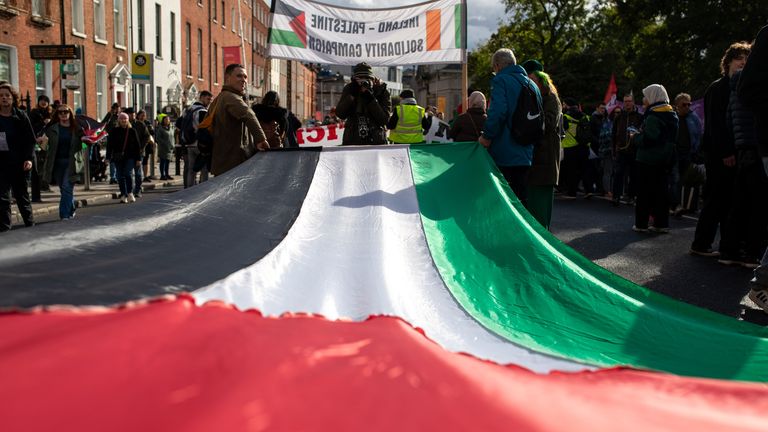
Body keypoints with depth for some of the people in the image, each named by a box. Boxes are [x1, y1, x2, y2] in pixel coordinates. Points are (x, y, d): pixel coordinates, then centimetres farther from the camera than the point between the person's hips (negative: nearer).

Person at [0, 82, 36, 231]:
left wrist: (29, 159, -14)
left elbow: (30, 140, -2)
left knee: (22, 196, 8)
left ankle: (30, 225, 19)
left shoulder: (21, 116, 1)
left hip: (19, 164, -1)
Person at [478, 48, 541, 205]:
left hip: (504, 153, -7)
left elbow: (498, 111, -23)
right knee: (521, 199, 13)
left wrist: (487, 136, -14)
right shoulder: (532, 85, 15)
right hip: (525, 155, 7)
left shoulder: (500, 80, -8)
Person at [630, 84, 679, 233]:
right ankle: (662, 223, 13)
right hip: (665, 159, 8)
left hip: (648, 160, -8)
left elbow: (648, 139, -24)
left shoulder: (653, 117, -17)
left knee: (644, 192, -2)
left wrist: (634, 137, -6)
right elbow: (672, 138, 17)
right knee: (661, 191, 11)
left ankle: (641, 223, 1)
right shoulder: (672, 115, 11)